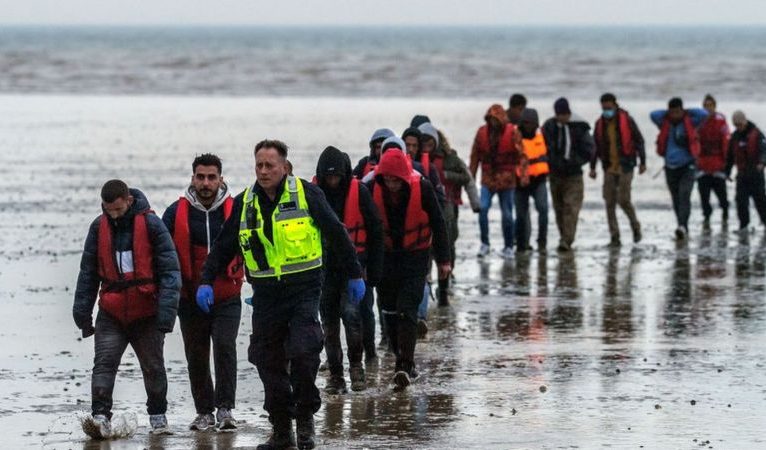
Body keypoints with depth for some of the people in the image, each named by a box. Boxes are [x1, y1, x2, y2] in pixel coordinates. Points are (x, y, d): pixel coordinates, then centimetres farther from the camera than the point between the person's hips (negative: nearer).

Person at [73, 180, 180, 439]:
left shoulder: (151, 225, -9)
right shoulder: (99, 228, 2)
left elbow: (169, 269, -9)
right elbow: (88, 272, 10)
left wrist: (166, 310, -17)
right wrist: (82, 311, 6)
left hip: (147, 314, -2)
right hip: (111, 314, 2)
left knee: (153, 367, 10)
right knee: (104, 363, -13)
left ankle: (158, 416, 27)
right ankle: (100, 417, -20)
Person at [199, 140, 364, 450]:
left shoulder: (306, 194, -2)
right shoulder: (244, 203, 8)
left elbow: (336, 235, 6)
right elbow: (223, 247, 15)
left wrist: (354, 275, 9)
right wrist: (206, 281, 4)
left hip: (303, 289, -4)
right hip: (266, 294, 4)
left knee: (303, 352, -17)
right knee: (268, 362, 5)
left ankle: (306, 417, 2)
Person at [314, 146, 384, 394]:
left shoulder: (358, 191, -6)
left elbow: (375, 231, 0)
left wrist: (375, 269, -1)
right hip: (324, 267, 3)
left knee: (351, 312, -17)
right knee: (329, 323, 5)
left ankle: (356, 364, 1)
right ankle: (335, 374, 13)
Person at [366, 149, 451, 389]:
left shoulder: (421, 188, -17)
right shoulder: (372, 189, -12)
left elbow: (438, 223, -5)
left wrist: (443, 259, -1)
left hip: (416, 256, -3)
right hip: (385, 256, 3)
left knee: (407, 309, -13)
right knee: (390, 311, 8)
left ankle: (405, 365, -16)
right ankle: (404, 360, 22)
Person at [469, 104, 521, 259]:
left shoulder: (512, 132, -7)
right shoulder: (482, 132, 1)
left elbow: (522, 155, -8)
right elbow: (475, 155, 8)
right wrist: (471, 176, 7)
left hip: (506, 180, -2)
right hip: (488, 179, 2)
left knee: (507, 214, 5)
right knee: (483, 208, -14)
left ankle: (508, 247, 19)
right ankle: (484, 244, 0)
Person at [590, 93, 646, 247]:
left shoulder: (626, 121, -5)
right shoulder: (600, 124, 7)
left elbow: (639, 141, -1)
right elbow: (595, 146, 14)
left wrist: (642, 162, -4)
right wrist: (592, 167, 11)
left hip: (625, 166, -4)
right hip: (609, 168, 4)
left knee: (623, 199, -10)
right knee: (610, 202, -1)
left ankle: (635, 226, 16)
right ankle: (614, 237, 4)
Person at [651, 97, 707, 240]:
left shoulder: (689, 122, -2)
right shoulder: (665, 124, 3)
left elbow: (704, 114, -11)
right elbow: (653, 115, -10)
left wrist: (686, 112, -1)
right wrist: (668, 113, 1)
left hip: (687, 166, -4)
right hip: (670, 167, 4)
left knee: (684, 195, -19)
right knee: (676, 200, 8)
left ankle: (682, 226, -29)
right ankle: (683, 229, 19)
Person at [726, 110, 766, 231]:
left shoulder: (756, 134, -6)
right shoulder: (735, 137, 8)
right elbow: (730, 156, 15)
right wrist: (727, 172, 13)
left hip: (756, 172, -4)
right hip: (742, 174, 4)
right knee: (741, 199, -5)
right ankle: (743, 225, 1)